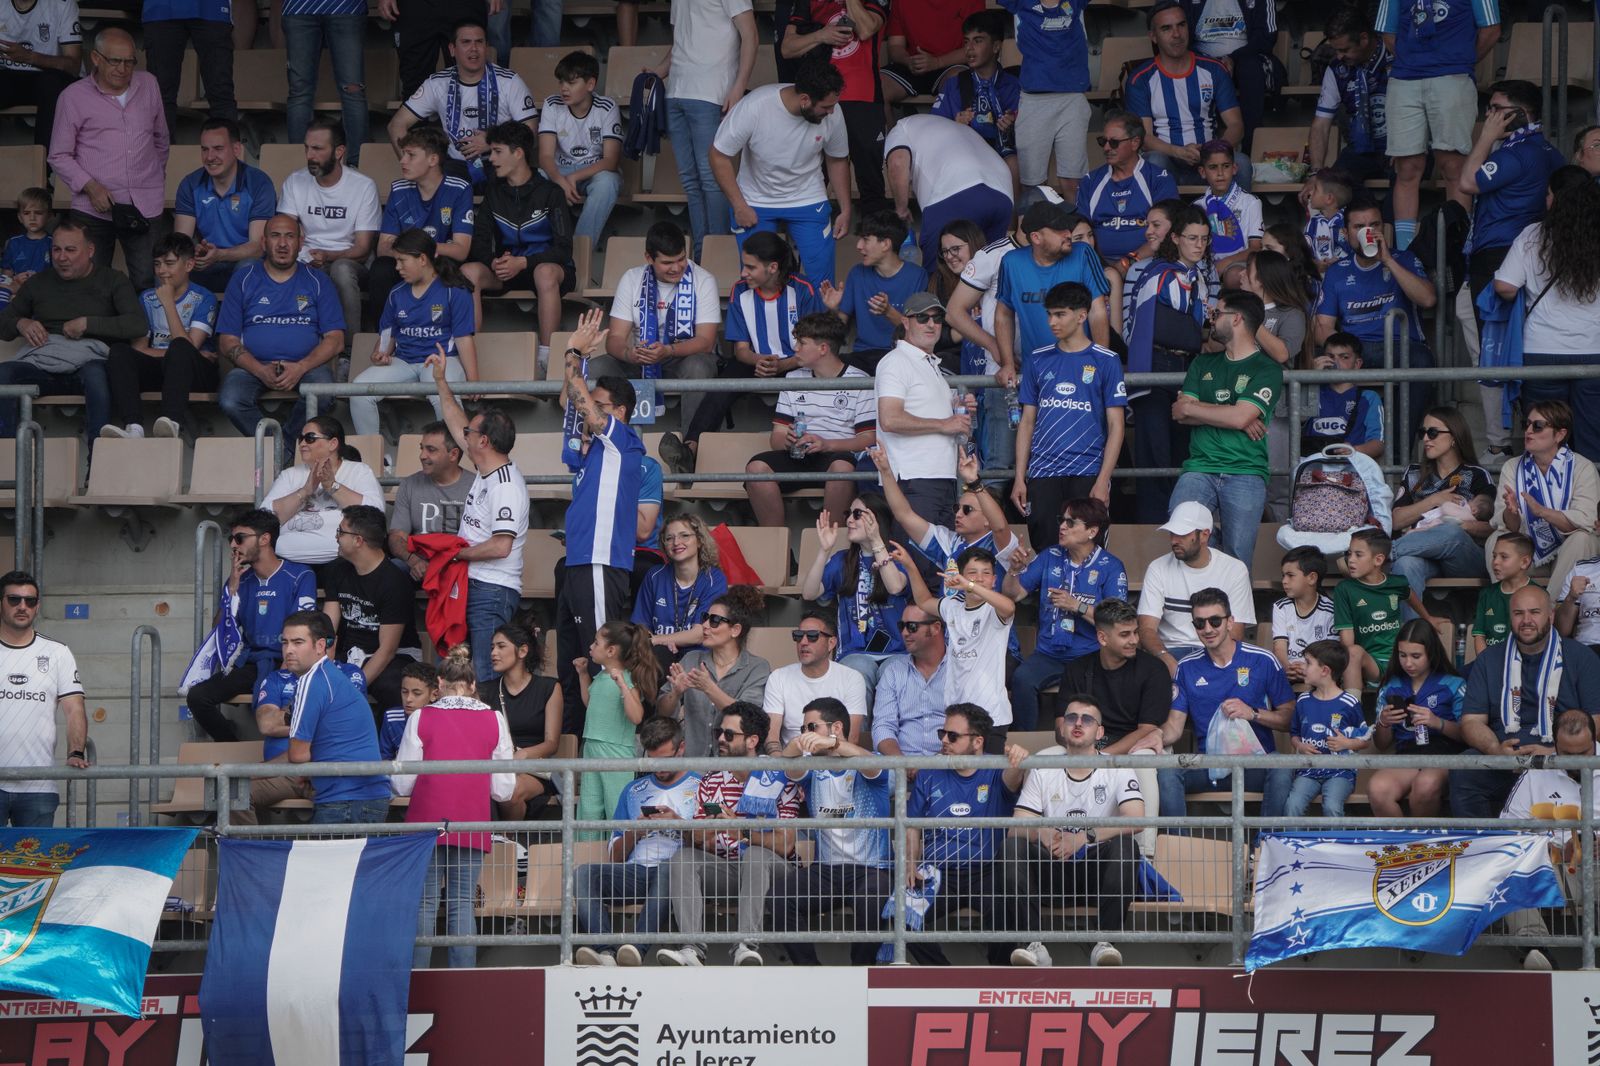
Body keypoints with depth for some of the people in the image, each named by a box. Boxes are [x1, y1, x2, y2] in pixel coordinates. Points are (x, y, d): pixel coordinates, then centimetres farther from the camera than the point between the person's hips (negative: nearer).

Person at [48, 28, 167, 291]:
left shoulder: (148, 85, 10)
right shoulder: (73, 97, 0)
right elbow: (59, 156, 1)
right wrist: (90, 187, -11)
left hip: (145, 207, 2)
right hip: (94, 208, -2)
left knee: (147, 283, -7)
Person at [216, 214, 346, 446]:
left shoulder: (317, 281, 11)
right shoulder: (243, 279, 10)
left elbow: (335, 340, 4)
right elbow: (227, 341, 4)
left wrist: (300, 368, -14)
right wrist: (261, 371, -14)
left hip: (306, 365, 0)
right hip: (254, 365, 0)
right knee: (230, 402, -32)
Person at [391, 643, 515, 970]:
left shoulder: (421, 719, -3)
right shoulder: (494, 720, 1)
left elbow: (402, 784, -3)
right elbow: (504, 789, 2)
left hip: (428, 822, -1)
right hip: (472, 826, 1)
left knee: (424, 904, 4)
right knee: (462, 903, 5)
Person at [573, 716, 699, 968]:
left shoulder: (700, 787, 16)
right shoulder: (633, 790, 27)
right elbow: (615, 856, 23)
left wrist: (678, 823, -7)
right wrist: (635, 831, 4)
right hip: (635, 871, 4)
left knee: (667, 870, -41)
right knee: (584, 873, -25)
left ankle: (636, 949, -55)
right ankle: (606, 952, -46)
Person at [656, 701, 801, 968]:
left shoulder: (780, 780, -2)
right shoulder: (710, 782, 13)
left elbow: (785, 844, -12)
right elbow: (693, 840, 7)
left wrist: (741, 831, -25)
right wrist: (700, 837, -18)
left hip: (769, 870, -4)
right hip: (724, 870, 4)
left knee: (754, 856, -35)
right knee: (681, 859, -20)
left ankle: (747, 945, -45)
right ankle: (692, 948, -37)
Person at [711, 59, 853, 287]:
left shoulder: (832, 113, -17)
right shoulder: (753, 108, -28)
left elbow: (838, 161, 3)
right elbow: (720, 156, -15)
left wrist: (845, 210, 5)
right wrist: (739, 206, -14)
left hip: (807, 198, 2)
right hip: (755, 202, -2)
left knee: (822, 277, -7)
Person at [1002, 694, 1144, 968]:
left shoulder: (1118, 770, 2)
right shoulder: (1042, 772, 10)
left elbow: (1136, 819, -15)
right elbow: (1018, 825, 0)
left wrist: (1084, 838, -27)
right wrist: (1043, 833, -25)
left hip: (1099, 872, -2)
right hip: (1053, 871, 2)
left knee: (1124, 844, -32)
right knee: (1013, 846, -24)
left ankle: (1105, 941, -36)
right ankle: (1032, 942, -33)